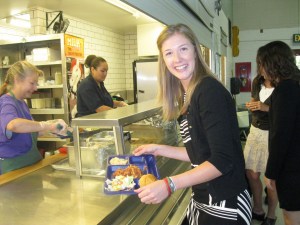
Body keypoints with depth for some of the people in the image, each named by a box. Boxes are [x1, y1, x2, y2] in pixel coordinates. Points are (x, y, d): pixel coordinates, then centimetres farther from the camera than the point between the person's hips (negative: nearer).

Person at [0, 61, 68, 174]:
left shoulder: (21, 103, 9)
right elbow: (13, 125, -42)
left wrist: (51, 125, 1)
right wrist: (48, 126, -36)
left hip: (29, 162, 8)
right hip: (14, 168, -8)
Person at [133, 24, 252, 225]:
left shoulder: (210, 90, -19)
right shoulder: (186, 96, 5)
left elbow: (222, 161, -23)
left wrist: (169, 185, -27)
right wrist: (159, 149, 11)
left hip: (225, 207, -7)